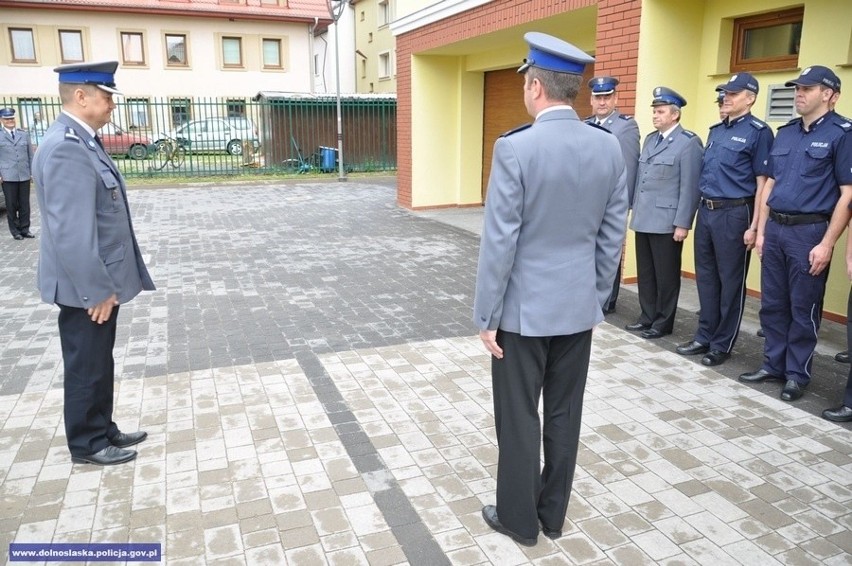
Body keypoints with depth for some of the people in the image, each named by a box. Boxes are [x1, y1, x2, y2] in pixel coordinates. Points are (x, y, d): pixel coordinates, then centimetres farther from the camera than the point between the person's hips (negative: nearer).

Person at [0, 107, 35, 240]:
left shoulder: (24, 134, 10)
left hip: (24, 175, 2)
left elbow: (30, 155, 11)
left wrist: (32, 171, 6)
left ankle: (25, 229, 15)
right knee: (11, 205, 4)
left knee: (24, 204, 6)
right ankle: (15, 230, 13)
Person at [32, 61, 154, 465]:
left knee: (100, 363, 20)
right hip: (87, 289, -9)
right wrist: (96, 291, -22)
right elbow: (71, 233, -26)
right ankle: (87, 444, 24)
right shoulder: (67, 148, -22)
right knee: (87, 367, 7)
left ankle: (103, 430, 35)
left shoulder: (82, 141, 10)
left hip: (100, 282, 9)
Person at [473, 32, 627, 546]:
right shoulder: (609, 146, -1)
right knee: (565, 414, 17)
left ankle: (519, 519, 27)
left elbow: (500, 242, -17)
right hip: (579, 306, 6)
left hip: (524, 309, -5)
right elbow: (613, 235, 4)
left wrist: (487, 316, -8)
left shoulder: (515, 148, -18)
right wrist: (597, 298, 15)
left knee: (519, 419, 10)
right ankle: (554, 513, 33)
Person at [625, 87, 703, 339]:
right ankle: (647, 317, 26)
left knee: (665, 275, 4)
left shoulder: (689, 142, -9)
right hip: (644, 219, 7)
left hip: (667, 222, -7)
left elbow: (689, 187, -13)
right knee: (645, 273, 14)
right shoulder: (650, 139, 14)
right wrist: (635, 209, 14)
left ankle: (663, 322, 16)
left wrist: (682, 224, -16)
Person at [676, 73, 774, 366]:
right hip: (706, 211, 7)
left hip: (734, 214, -7)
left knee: (730, 282, 3)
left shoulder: (758, 132, -8)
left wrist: (754, 226, -15)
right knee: (705, 277, 12)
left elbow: (763, 182, -11)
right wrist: (701, 210, 15)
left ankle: (722, 345, 13)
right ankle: (704, 337, 24)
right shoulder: (715, 130, 14)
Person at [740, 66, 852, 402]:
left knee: (803, 308, 5)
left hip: (809, 231, -6)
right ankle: (773, 364, 26)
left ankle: (797, 374, 18)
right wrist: (761, 230, 10)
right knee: (772, 303, 12)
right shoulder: (785, 132, 12)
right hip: (775, 228, 6)